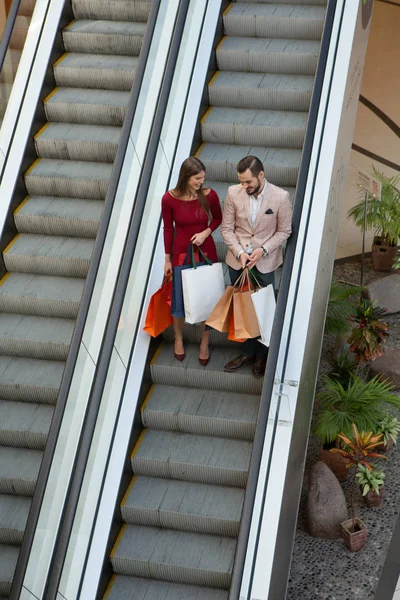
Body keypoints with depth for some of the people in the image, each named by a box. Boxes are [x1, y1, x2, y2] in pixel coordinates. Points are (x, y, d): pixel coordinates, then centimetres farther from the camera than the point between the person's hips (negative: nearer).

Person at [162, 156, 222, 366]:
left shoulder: (209, 195, -15)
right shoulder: (169, 199, -17)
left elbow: (218, 218, 3)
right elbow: (168, 229, -5)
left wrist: (206, 232, -16)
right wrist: (167, 259, 1)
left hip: (206, 251, 1)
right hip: (181, 252, -1)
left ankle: (205, 343, 29)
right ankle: (178, 338, 38)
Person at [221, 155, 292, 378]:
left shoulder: (280, 197, -17)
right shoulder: (233, 193, -11)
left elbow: (284, 231, -6)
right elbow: (227, 228, -3)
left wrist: (263, 250, -18)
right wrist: (239, 252, -15)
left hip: (265, 261, -2)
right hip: (237, 259, 2)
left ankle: (262, 355, 27)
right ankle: (248, 351, 29)